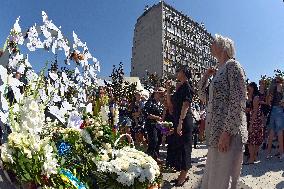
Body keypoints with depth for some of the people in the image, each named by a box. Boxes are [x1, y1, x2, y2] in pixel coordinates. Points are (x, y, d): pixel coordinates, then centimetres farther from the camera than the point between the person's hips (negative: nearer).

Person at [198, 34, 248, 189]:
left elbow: (238, 101, -17)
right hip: (216, 131, 9)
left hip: (228, 131, -9)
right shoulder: (219, 70, 18)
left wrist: (227, 131, -22)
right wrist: (206, 76, 13)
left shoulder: (232, 65, -7)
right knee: (212, 176, 18)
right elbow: (203, 97, 24)